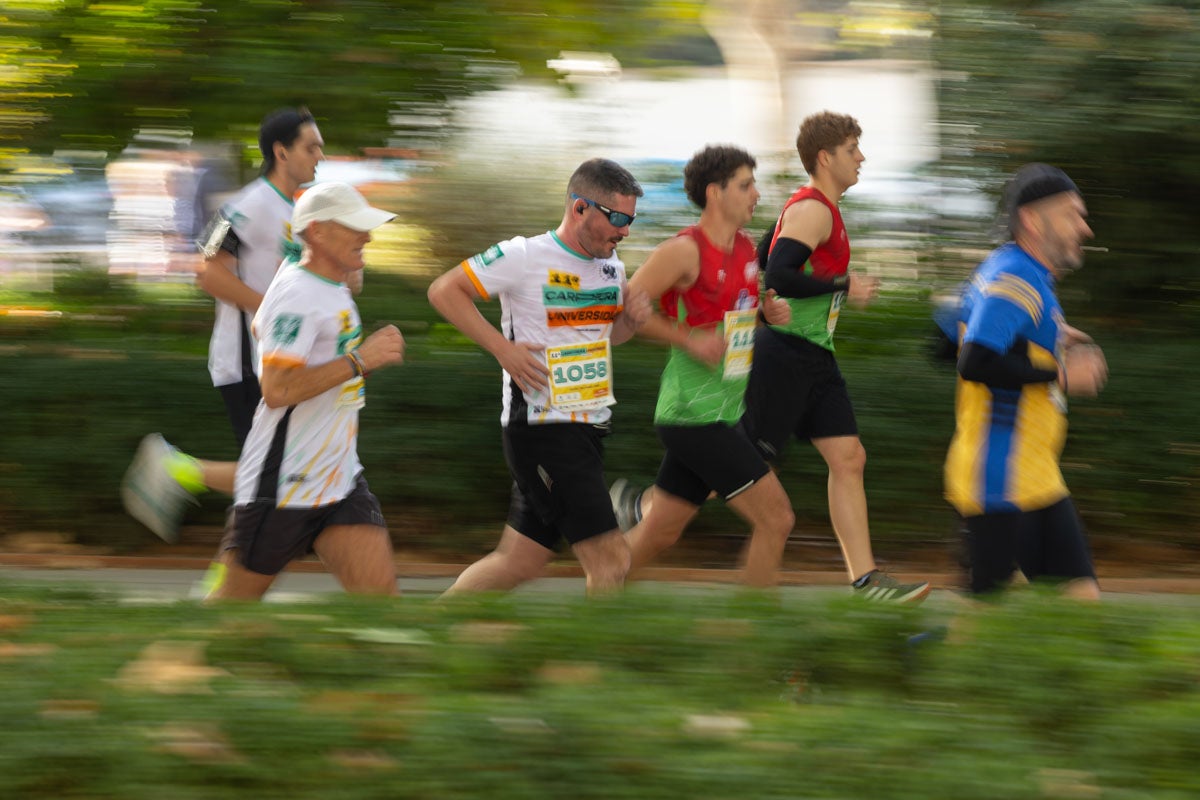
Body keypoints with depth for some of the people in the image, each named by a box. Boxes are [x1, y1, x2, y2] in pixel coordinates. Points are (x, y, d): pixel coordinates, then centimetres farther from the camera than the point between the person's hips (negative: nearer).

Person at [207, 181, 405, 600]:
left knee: (380, 590, -7)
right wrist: (359, 360, -25)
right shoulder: (297, 295, -18)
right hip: (282, 486, -8)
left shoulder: (334, 289, 12)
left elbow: (260, 326, 30)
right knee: (235, 598, 4)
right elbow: (276, 390, -27)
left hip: (341, 485, 8)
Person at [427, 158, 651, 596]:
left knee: (521, 561, 11)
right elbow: (444, 291, -6)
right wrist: (503, 348, -15)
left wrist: (632, 317, 3)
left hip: (588, 430, 8)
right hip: (541, 429, -8)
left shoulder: (611, 265, 11)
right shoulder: (525, 257, -12)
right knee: (611, 560, -12)